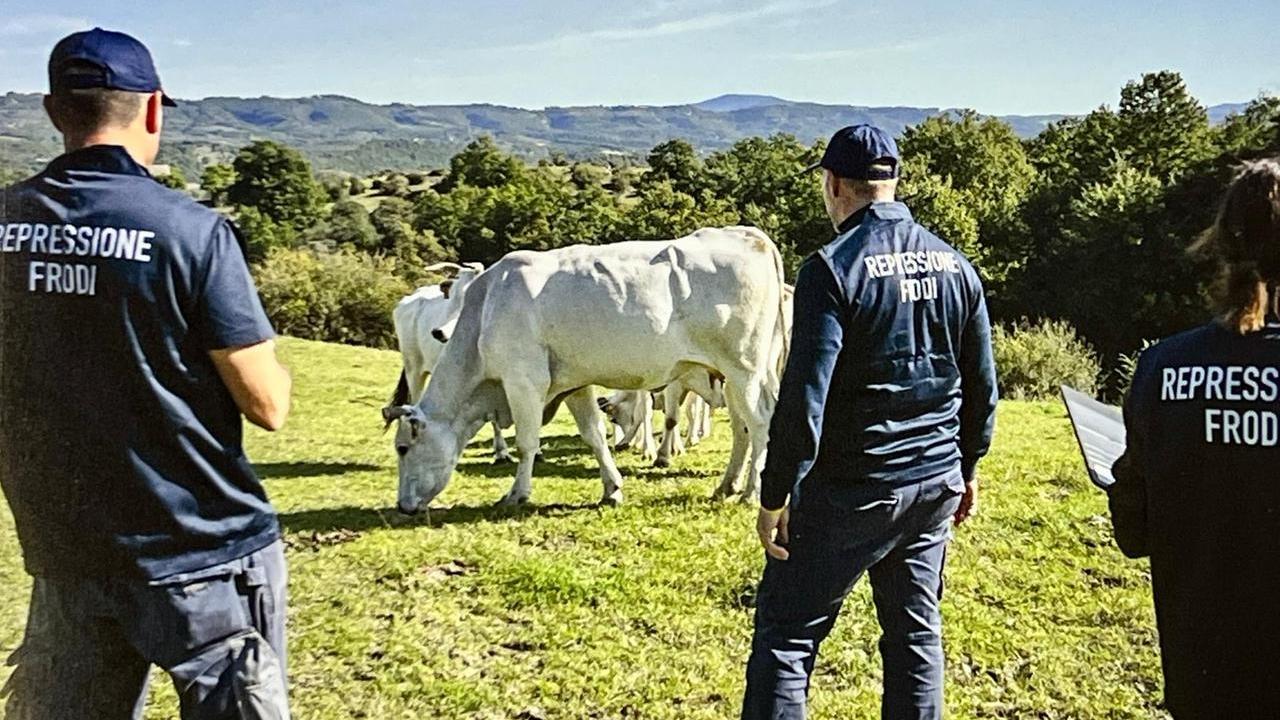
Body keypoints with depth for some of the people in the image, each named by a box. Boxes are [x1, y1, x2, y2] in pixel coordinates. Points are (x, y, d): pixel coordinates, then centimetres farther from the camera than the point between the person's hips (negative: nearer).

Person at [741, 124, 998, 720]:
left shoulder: (833, 268, -14)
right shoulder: (955, 265, 6)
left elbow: (804, 397, -18)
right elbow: (982, 385, 11)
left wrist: (775, 496, -12)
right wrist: (967, 467, 23)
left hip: (849, 491, -6)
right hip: (936, 484, 7)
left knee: (786, 635, 3)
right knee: (915, 634, 16)